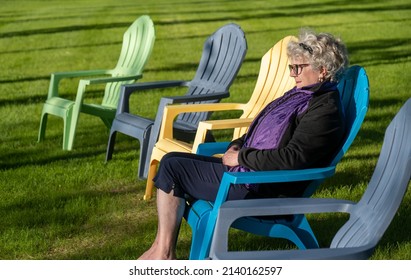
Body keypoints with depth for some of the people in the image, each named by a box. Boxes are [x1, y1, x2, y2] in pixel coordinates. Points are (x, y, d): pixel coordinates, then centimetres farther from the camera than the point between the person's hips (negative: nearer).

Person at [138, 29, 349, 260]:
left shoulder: (326, 109, -17)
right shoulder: (301, 94, 14)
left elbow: (291, 159, -25)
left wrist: (241, 157, -16)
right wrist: (237, 146, 6)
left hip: (261, 189, -11)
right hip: (247, 170, 11)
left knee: (173, 169, -9)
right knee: (172, 160, 7)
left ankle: (164, 253, -2)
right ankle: (161, 248, 4)